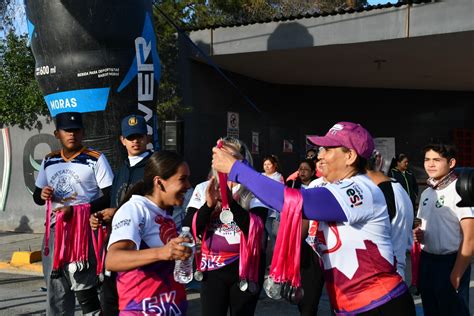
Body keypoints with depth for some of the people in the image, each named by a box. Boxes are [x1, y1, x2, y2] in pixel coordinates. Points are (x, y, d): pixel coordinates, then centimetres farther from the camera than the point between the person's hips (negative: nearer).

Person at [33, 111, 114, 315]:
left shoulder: (95, 159, -5)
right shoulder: (49, 161, 11)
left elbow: (110, 197, -9)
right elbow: (36, 196, 20)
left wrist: (76, 210, -19)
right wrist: (42, 195, -5)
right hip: (55, 229, 6)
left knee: (82, 284, -11)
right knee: (55, 287, 10)